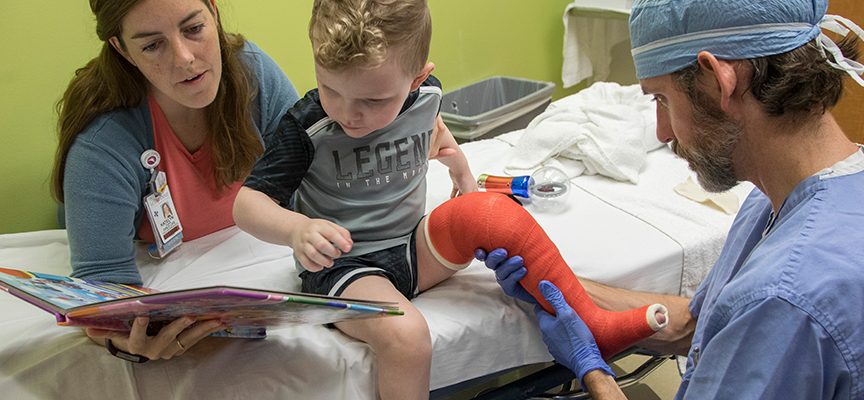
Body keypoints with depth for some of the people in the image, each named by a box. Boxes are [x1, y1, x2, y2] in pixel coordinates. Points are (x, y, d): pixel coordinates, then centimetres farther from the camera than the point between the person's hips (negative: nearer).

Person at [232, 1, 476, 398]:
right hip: (341, 262, -5)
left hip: (414, 246, 5)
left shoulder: (426, 94, -5)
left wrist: (461, 169, 26)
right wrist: (296, 229, -38)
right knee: (405, 335, -32)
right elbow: (248, 202, -19)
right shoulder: (307, 126, -20)